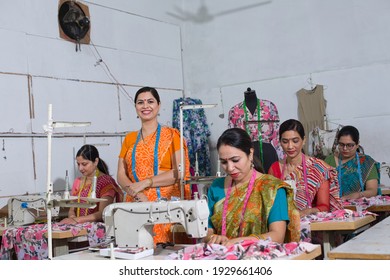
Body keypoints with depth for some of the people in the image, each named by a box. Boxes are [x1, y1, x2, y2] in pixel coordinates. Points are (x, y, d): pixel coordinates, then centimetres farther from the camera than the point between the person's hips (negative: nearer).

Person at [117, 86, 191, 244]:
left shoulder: (171, 135, 4)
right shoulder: (129, 139, 15)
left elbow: (179, 172, -6)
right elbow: (121, 175, 9)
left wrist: (145, 183, -13)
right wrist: (136, 194, -10)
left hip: (165, 203, -3)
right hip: (136, 205, 3)